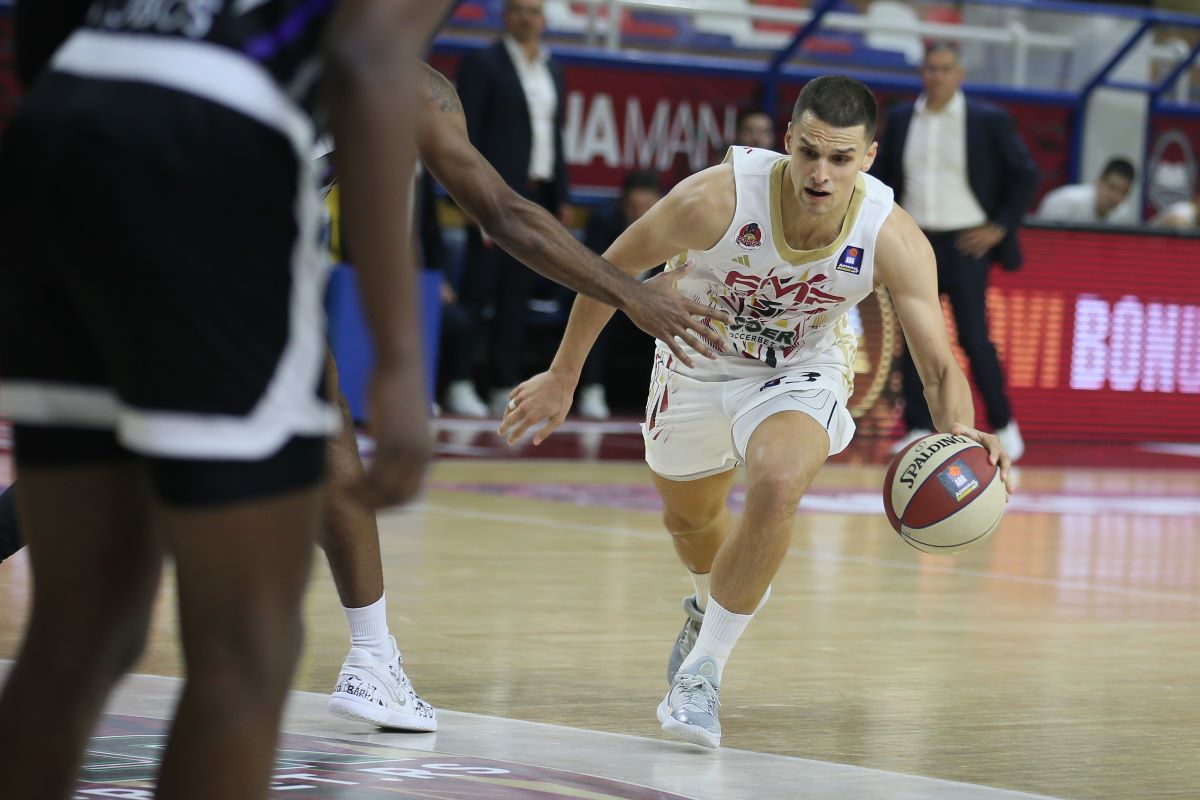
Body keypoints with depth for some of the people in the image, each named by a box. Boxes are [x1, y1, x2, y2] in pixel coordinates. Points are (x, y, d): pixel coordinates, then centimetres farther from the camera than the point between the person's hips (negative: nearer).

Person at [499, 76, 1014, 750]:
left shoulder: (895, 241, -30)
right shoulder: (716, 199, -33)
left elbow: (942, 368, -23)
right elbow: (614, 268, -16)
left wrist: (960, 432, -46)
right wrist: (563, 376, -7)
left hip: (803, 371, -1)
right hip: (699, 362, 1)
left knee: (778, 487, -31)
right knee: (689, 517, 22)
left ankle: (703, 671, -13)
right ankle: (715, 605, 60)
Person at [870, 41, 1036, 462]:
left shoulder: (989, 121, -2)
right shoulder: (901, 119, 8)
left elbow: (1025, 175, 2)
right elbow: (881, 173, 18)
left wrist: (1000, 227, -5)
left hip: (966, 244, -4)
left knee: (974, 337, -6)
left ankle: (1003, 424, 8)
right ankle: (919, 430, 5)